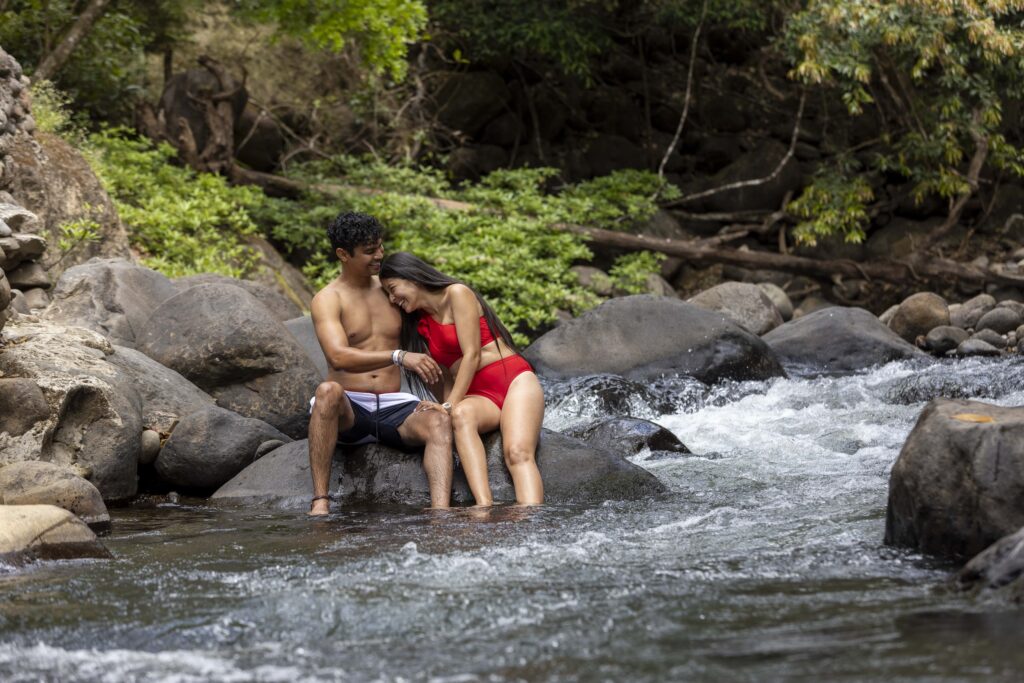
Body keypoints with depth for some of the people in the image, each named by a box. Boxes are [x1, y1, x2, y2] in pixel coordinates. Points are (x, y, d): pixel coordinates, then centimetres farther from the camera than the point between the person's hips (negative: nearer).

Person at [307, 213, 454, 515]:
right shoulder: (328, 300, -1)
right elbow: (339, 357, -21)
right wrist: (399, 357, -35)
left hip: (393, 407, 3)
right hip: (348, 410, -3)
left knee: (438, 420, -28)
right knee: (327, 391, -38)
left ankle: (441, 512, -49)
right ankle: (320, 501, -40)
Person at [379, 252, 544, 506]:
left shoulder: (457, 294, 0)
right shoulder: (421, 323, 21)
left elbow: (472, 354, -8)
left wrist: (452, 405, -14)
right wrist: (447, 408, -1)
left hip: (515, 380, -4)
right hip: (478, 395, 4)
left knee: (518, 453, -30)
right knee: (462, 415, -34)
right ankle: (484, 508, -54)